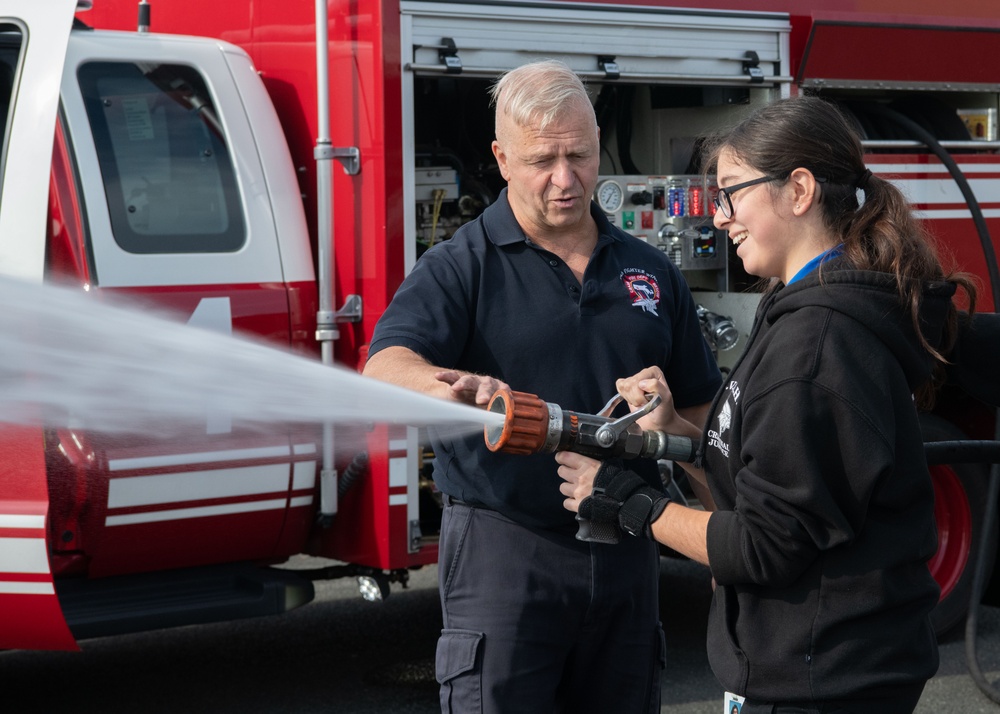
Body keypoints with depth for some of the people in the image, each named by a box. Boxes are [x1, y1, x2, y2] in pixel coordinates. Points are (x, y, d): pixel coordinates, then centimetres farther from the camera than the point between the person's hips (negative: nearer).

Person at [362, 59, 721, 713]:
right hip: (503, 553, -4)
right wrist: (454, 386, -44)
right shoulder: (460, 268, -3)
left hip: (625, 554, 4)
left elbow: (702, 410, 17)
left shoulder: (650, 272, 11)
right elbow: (387, 365, -21)